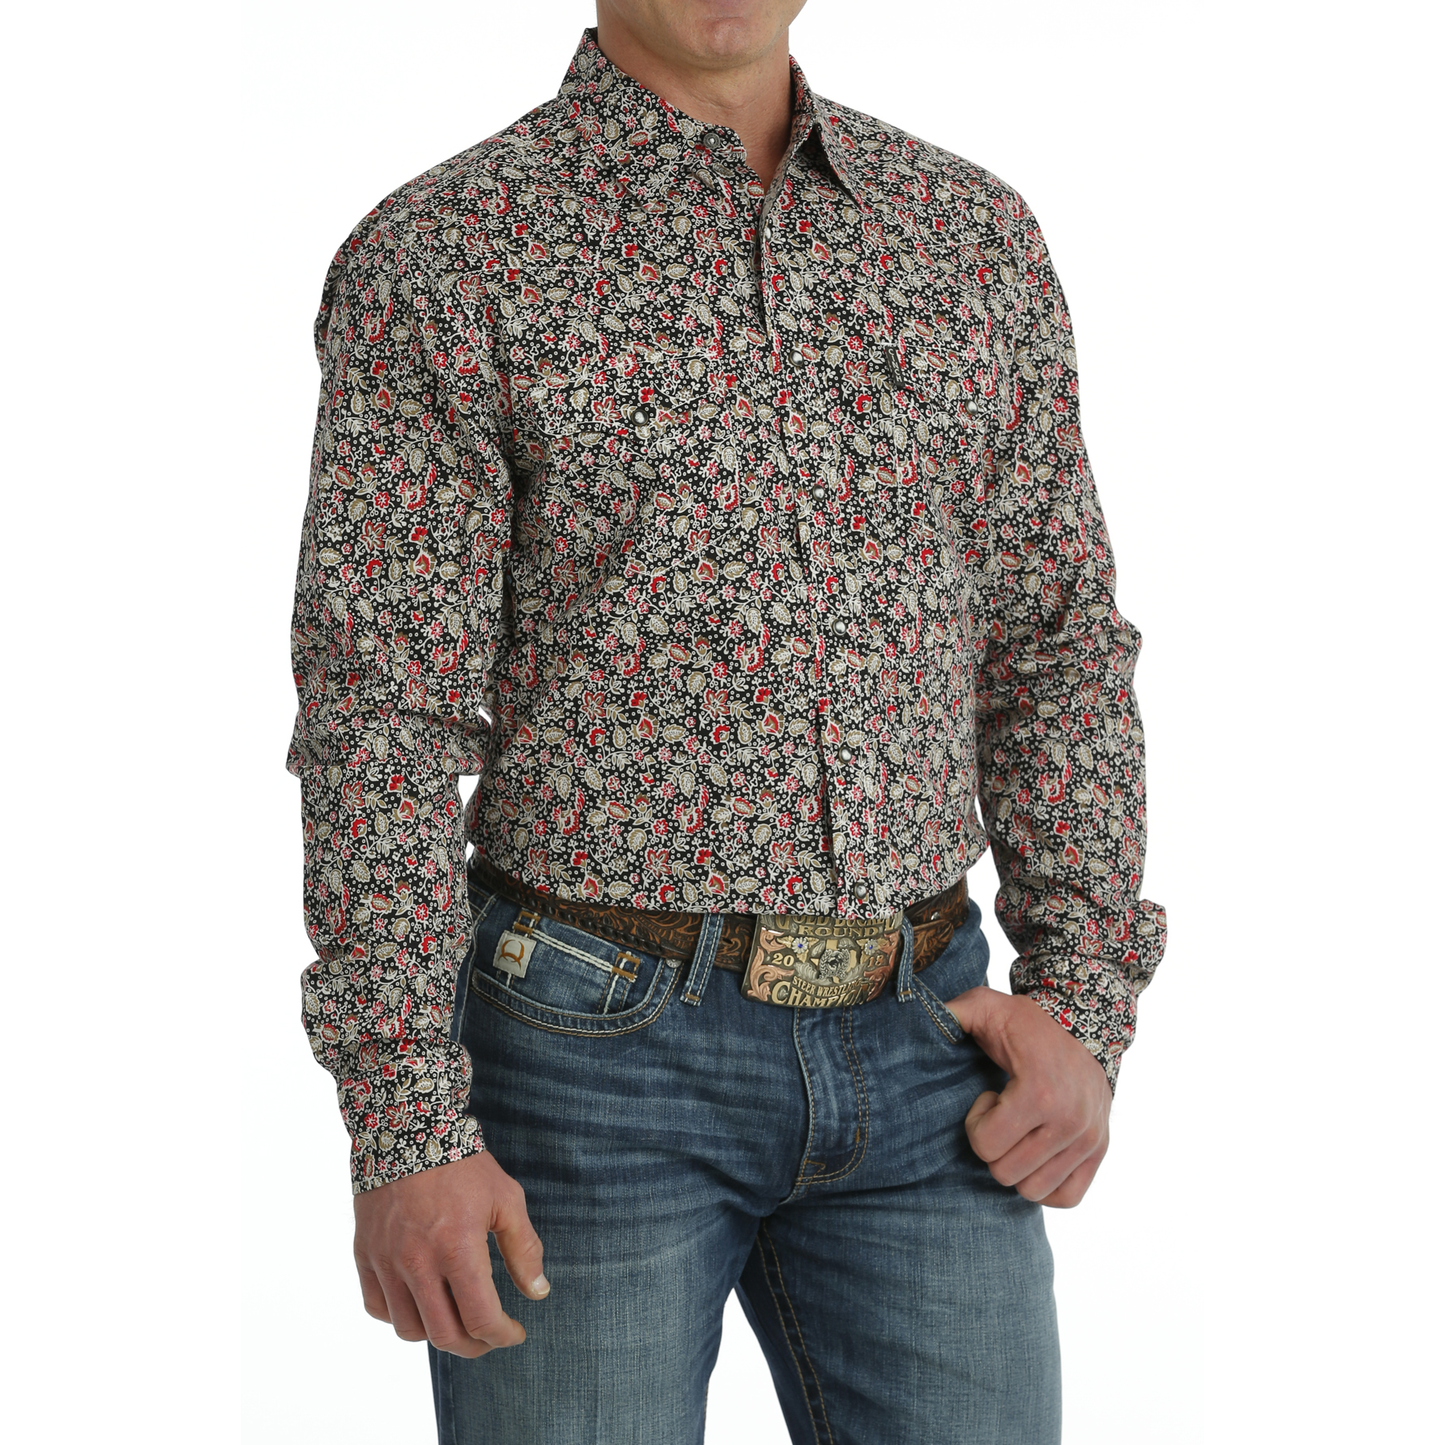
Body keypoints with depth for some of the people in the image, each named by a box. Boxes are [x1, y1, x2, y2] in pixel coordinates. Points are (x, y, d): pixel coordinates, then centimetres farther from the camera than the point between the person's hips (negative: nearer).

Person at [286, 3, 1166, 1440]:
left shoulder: (975, 236, 8)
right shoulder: (436, 259, -5)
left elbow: (1055, 642, 8)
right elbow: (380, 718, -10)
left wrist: (1086, 1004, -2)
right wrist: (399, 1134, -15)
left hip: (917, 1050, 4)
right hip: (595, 1050, -3)